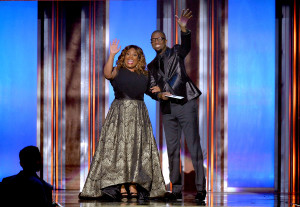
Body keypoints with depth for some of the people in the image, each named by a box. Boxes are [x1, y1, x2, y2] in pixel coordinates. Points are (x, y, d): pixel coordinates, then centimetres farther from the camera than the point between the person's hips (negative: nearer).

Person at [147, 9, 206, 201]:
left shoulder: (176, 52, 5)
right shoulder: (152, 66, 17)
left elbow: (186, 46, -17)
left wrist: (184, 28, -37)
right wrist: (160, 95, -11)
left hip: (186, 104, -5)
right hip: (168, 108, 5)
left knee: (194, 146, -7)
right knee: (173, 149, 6)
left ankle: (201, 188, -6)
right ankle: (176, 189, 10)